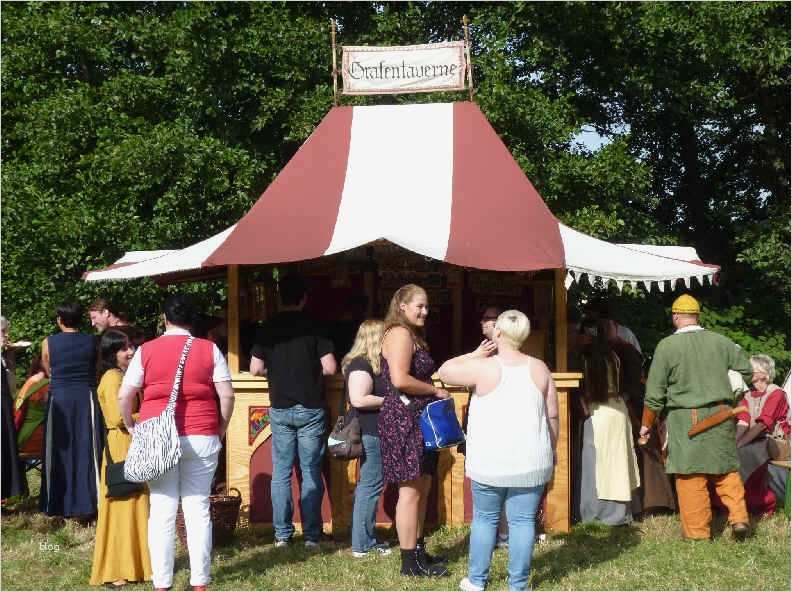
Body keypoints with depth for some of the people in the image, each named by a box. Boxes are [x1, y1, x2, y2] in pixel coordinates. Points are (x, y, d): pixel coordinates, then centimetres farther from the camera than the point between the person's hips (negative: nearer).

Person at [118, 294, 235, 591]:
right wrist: (220, 430, 10)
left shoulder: (146, 350, 3)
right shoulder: (209, 349, 3)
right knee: (198, 510, 5)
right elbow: (227, 395, -2)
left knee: (161, 511, 5)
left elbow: (124, 396, 1)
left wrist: (130, 426, 15)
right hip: (201, 438, 0)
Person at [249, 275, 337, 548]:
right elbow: (330, 368, -10)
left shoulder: (268, 328, 0)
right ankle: (311, 535, 5)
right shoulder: (314, 327, -6)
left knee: (281, 472, 8)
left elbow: (256, 369, 0)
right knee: (311, 473, 4)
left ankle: (282, 535, 10)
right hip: (311, 408, -2)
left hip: (280, 408, 2)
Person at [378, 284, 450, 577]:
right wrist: (435, 390, -12)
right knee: (410, 490, -6)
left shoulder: (411, 335, 20)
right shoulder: (400, 334, -13)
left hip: (415, 418, 11)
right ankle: (410, 562, 0)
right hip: (403, 418, -10)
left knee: (422, 487, 14)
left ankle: (418, 550, 23)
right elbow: (399, 380, -23)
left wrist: (432, 392, 6)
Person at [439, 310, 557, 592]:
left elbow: (444, 371, 5)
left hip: (490, 460, -2)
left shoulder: (483, 367, -8)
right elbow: (553, 415, 5)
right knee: (523, 521, 5)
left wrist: (475, 355, 9)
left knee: (485, 518, 11)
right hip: (531, 461, 2)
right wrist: (552, 450, 16)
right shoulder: (539, 368, 1)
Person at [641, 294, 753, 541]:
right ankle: (739, 518, 10)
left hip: (686, 420, -3)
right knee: (727, 469, 16)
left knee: (690, 475, 4)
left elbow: (655, 393, -4)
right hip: (721, 414, 3)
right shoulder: (721, 341, 3)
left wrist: (646, 425, 6)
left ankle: (697, 531, 9)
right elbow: (747, 371, 13)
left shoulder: (666, 346, -6)